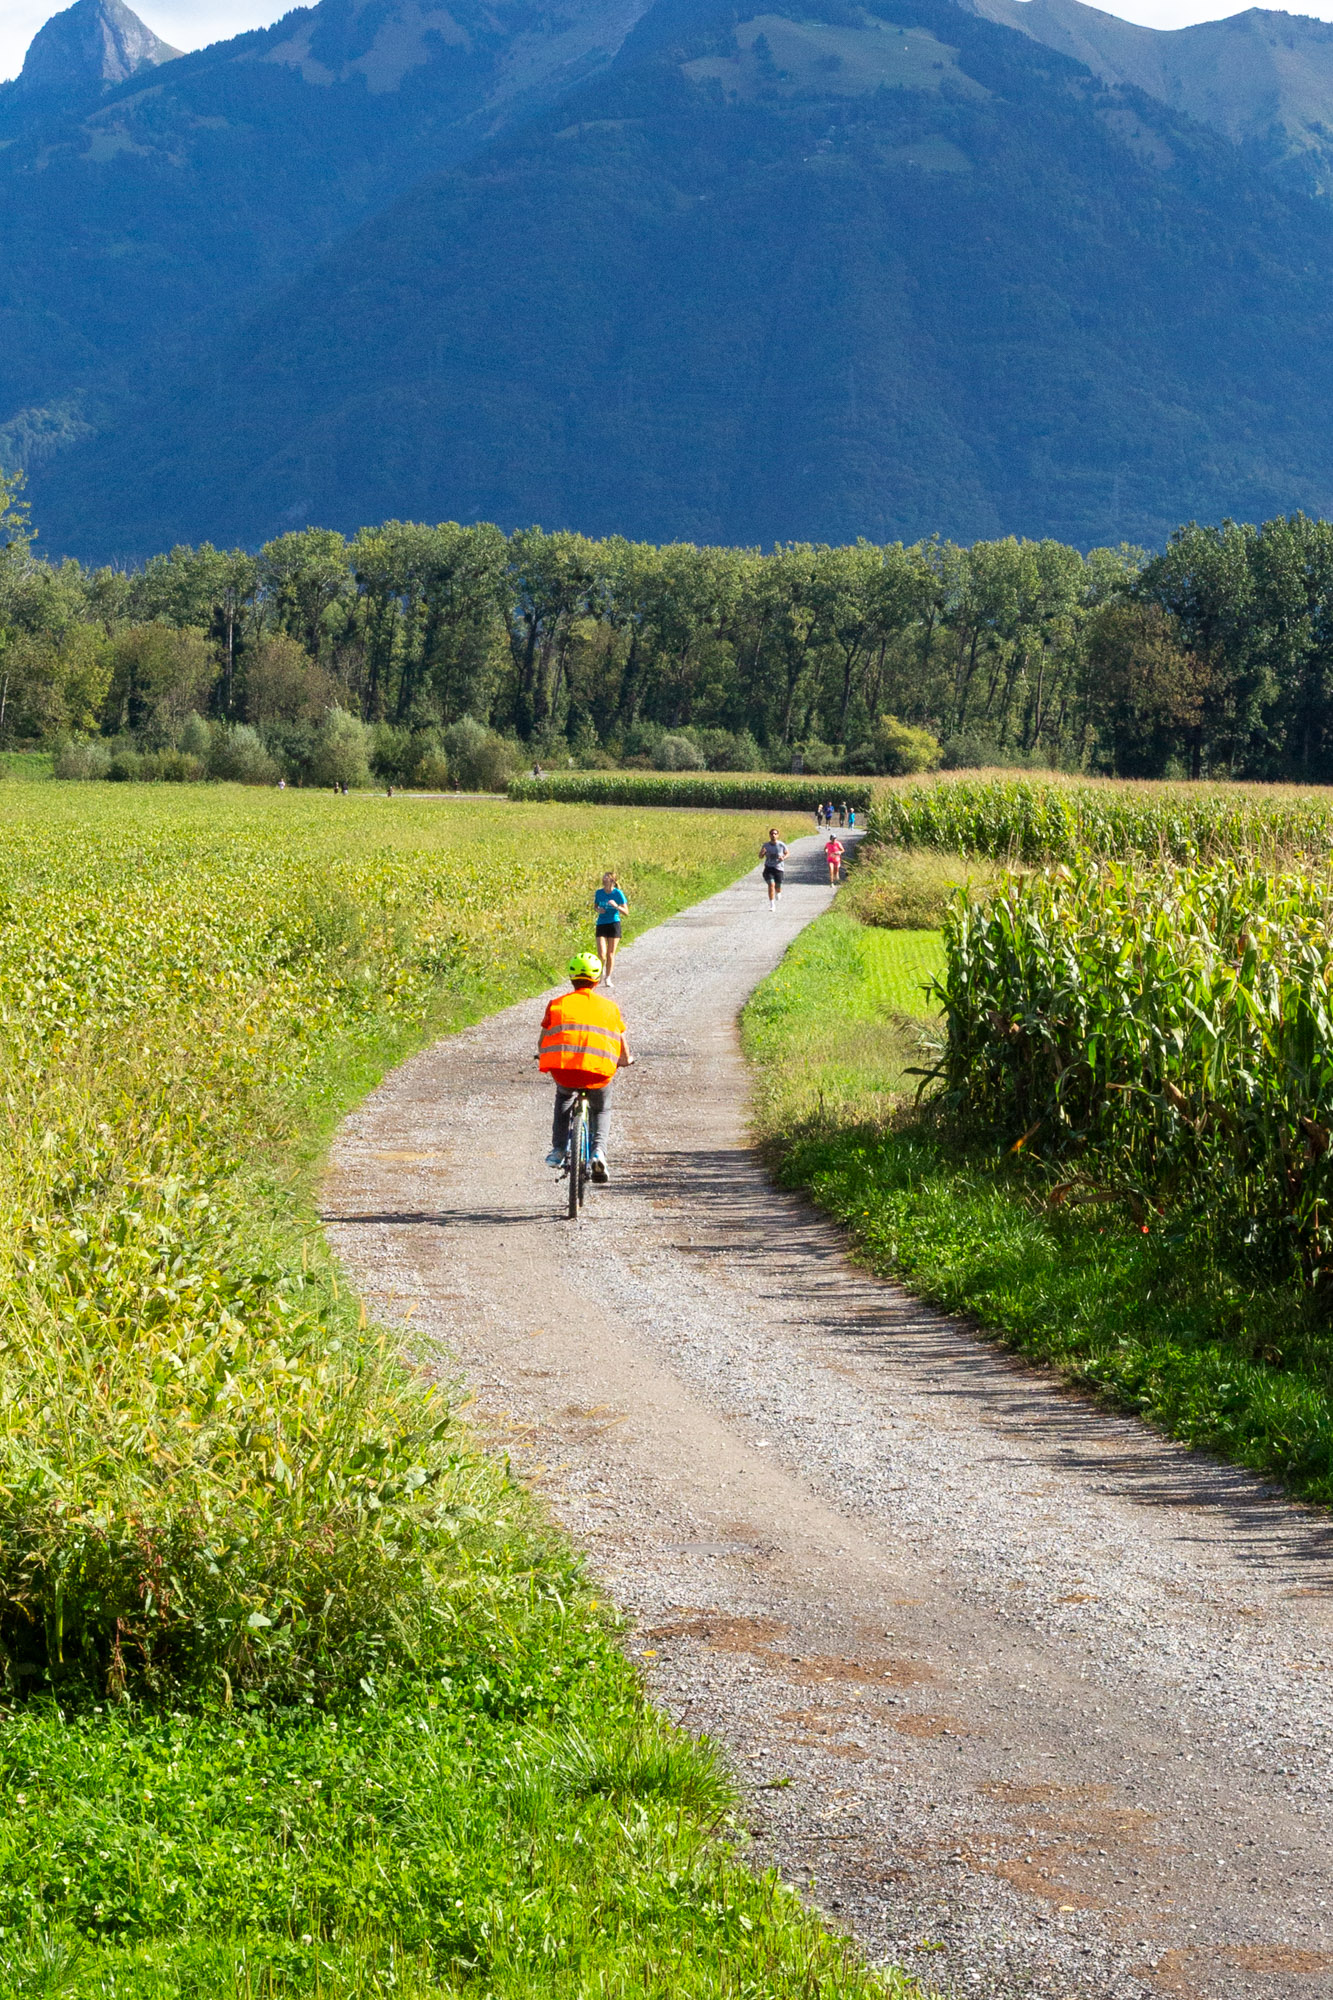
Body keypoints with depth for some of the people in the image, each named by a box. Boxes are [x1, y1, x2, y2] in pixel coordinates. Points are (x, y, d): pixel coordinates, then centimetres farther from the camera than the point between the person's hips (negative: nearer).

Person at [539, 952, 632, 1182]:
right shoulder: (610, 1006, 16)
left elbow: (541, 1044, 19)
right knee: (601, 1110, 30)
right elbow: (624, 1054, 18)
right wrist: (625, 1061, 41)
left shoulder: (557, 1004, 15)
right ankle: (599, 1150, 4)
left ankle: (558, 1150, 28)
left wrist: (546, 1060, 40)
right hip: (599, 1073, -1)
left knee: (564, 1096, 37)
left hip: (563, 1069, 1)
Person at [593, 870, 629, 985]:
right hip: (601, 924, 2)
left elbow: (626, 912, -7)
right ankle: (602, 969, 22)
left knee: (610, 953, 4)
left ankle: (608, 978, 19)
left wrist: (616, 906, -24)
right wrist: (598, 910, -5)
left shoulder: (618, 894, -8)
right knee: (601, 954, -10)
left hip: (614, 924, -2)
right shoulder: (598, 893, -1)